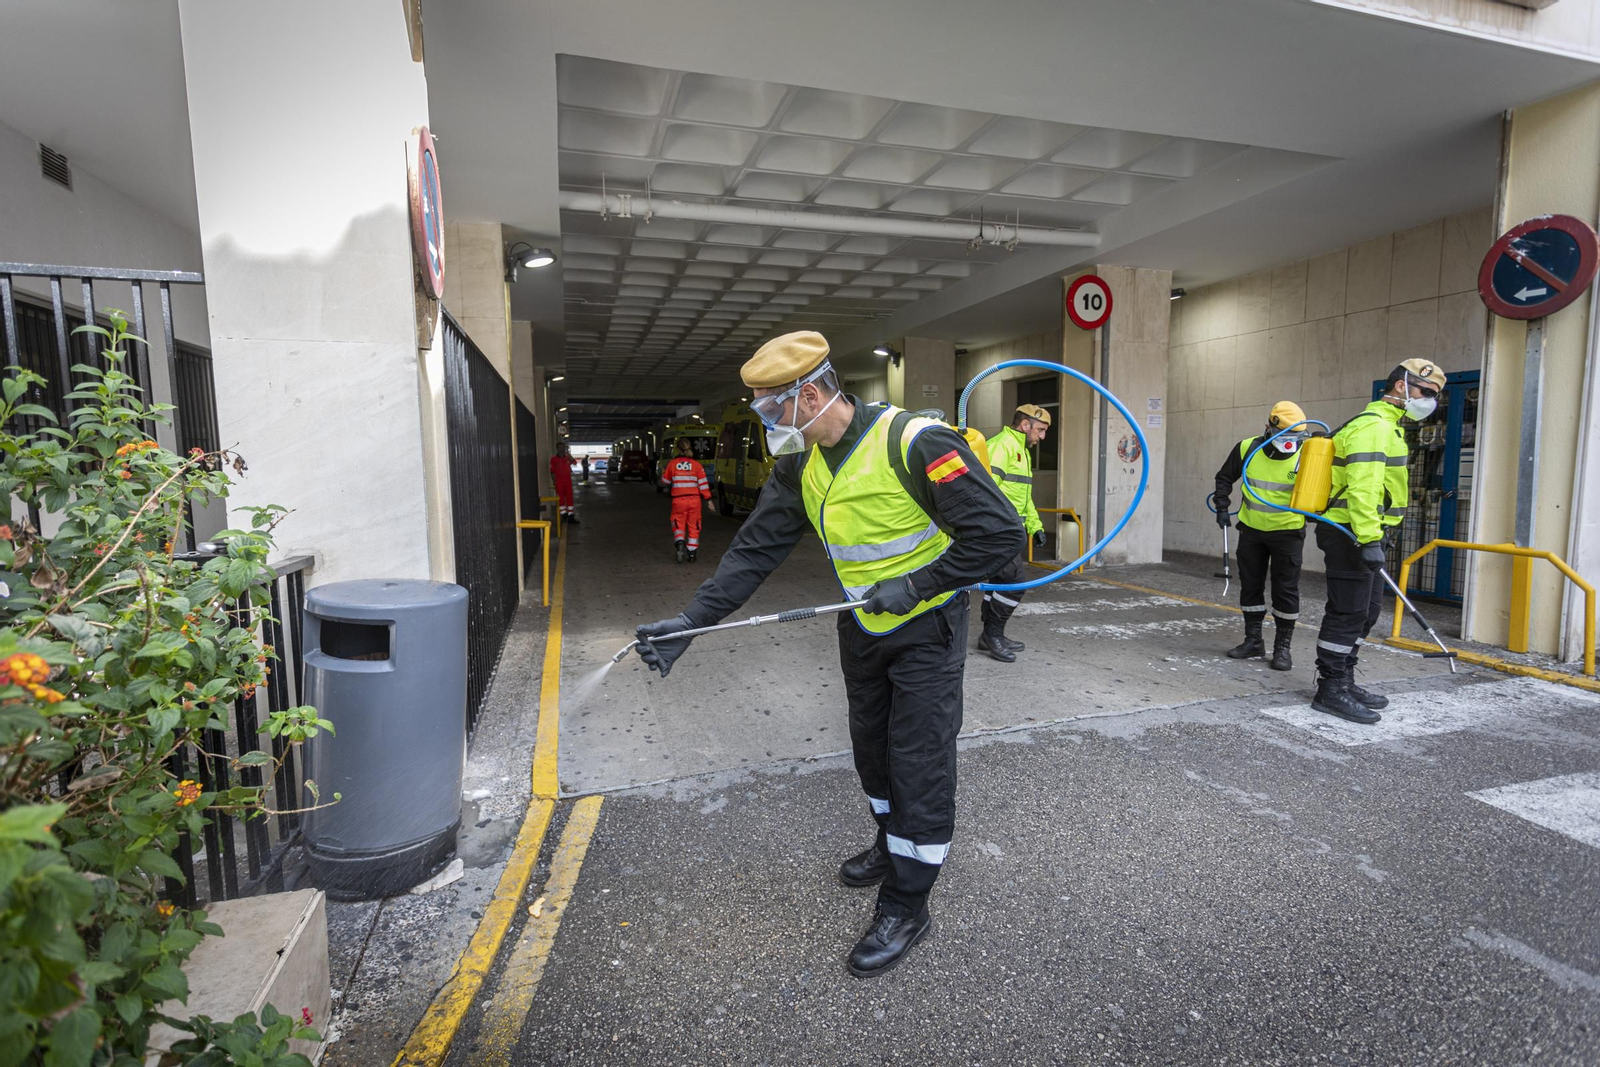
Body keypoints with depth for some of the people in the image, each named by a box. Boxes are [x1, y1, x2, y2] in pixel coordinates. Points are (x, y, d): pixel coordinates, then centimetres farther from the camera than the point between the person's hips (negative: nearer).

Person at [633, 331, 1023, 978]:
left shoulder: (915, 443, -27)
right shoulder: (801, 463, -4)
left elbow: (1000, 531, -25)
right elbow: (755, 548, -3)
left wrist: (915, 585, -24)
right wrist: (693, 619, -10)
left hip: (926, 629, -7)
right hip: (862, 629, 7)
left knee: (920, 760, 2)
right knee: (871, 747, 20)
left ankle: (906, 906, 21)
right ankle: (892, 846, 46)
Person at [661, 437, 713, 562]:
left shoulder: (672, 464, -1)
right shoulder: (697, 464, -2)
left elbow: (665, 481, 9)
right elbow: (703, 484, -4)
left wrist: (663, 473, 30)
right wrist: (708, 499, 1)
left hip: (678, 500, -1)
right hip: (694, 500, 1)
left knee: (679, 525, 11)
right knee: (693, 526, 11)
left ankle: (680, 543, -17)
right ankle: (692, 554, 13)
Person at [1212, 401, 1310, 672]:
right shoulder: (1247, 449, -8)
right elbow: (1224, 478, 8)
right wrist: (1222, 507, 2)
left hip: (1288, 533, -2)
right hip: (1251, 530, 3)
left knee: (1286, 590, 1)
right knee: (1250, 585, 10)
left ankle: (1283, 647, 13)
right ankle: (1253, 641, 23)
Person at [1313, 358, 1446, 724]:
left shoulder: (1386, 426, 22)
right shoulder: (1374, 426, -14)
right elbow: (1363, 489, -24)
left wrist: (1376, 535, 26)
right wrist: (1370, 539, -29)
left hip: (1360, 534, 11)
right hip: (1351, 535, -11)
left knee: (1366, 611, 15)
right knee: (1348, 612, -8)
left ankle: (1344, 682, 23)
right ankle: (1330, 690, -3)